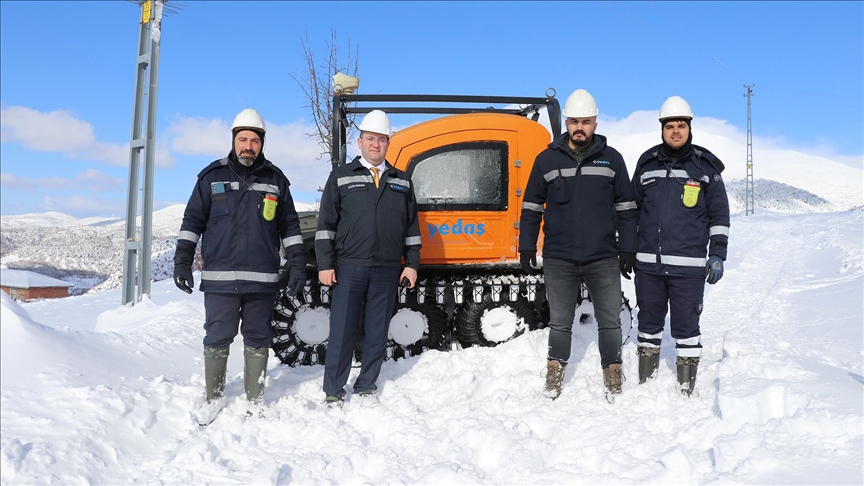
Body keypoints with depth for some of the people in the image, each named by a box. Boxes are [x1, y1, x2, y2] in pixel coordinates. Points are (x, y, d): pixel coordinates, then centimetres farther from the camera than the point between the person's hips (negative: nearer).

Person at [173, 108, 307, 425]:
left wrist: (297, 265, 6)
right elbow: (192, 221, 8)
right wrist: (182, 262, 2)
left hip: (263, 279, 1)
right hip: (219, 278, -1)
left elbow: (290, 226, 12)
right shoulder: (212, 176, 7)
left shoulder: (275, 180, 10)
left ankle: (255, 400, 19)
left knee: (258, 341, 8)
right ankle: (214, 398, 19)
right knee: (217, 339, 3)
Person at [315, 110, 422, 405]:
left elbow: (412, 227, 15)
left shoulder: (401, 182, 13)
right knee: (342, 330, 0)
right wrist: (325, 264, -4)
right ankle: (333, 391, 10)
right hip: (349, 267, -2)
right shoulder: (341, 177, 6)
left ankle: (366, 387, 19)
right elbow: (326, 223, 3)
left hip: (387, 270, 2)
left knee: (377, 331, 7)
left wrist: (412, 263, 7)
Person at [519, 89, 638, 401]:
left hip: (603, 259, 0)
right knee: (560, 323, 10)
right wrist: (527, 247, 3)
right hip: (559, 260, 0)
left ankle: (613, 379, 23)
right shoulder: (547, 160, 4)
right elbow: (531, 207, 7)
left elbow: (626, 208, 8)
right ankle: (555, 376, 26)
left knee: (610, 322, 7)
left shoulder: (611, 159, 6)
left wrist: (628, 248, 4)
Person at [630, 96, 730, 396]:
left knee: (686, 326, 1)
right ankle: (645, 384, 26)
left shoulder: (705, 167, 3)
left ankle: (686, 389, 13)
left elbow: (720, 215, 6)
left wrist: (717, 255, -2)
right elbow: (633, 208, 16)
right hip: (648, 263, 3)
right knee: (649, 322, 12)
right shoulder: (647, 163, 9)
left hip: (688, 265, -3)